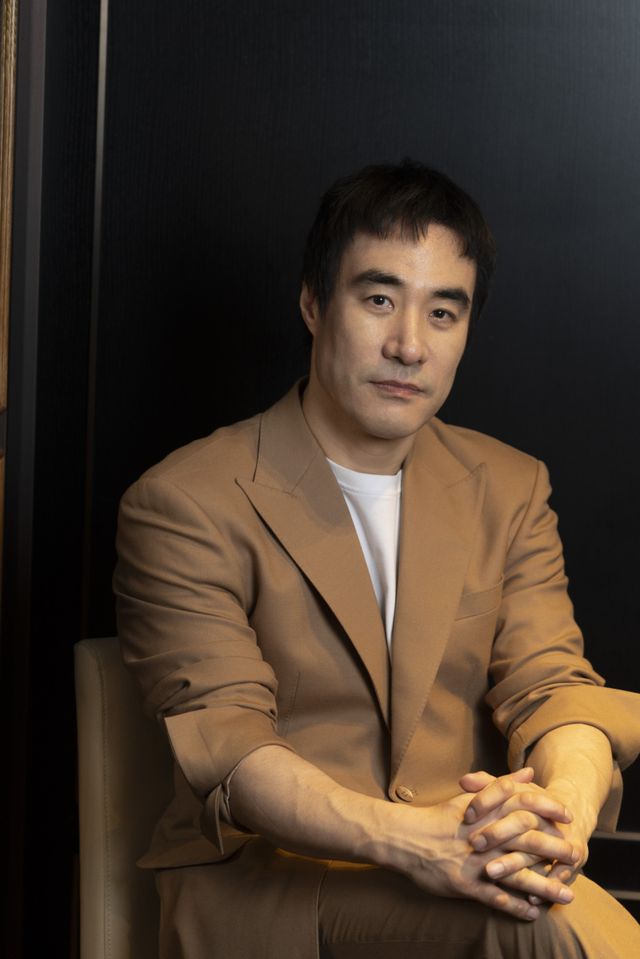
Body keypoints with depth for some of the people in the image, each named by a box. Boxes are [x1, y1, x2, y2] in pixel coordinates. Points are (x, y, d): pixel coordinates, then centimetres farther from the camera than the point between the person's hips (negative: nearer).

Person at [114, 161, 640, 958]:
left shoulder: (510, 491, 13)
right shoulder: (185, 505, -4)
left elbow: (552, 683, 1)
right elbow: (226, 740, -13)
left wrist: (564, 807, -24)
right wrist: (406, 838, -30)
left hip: (471, 862, 5)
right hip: (265, 884, -5)